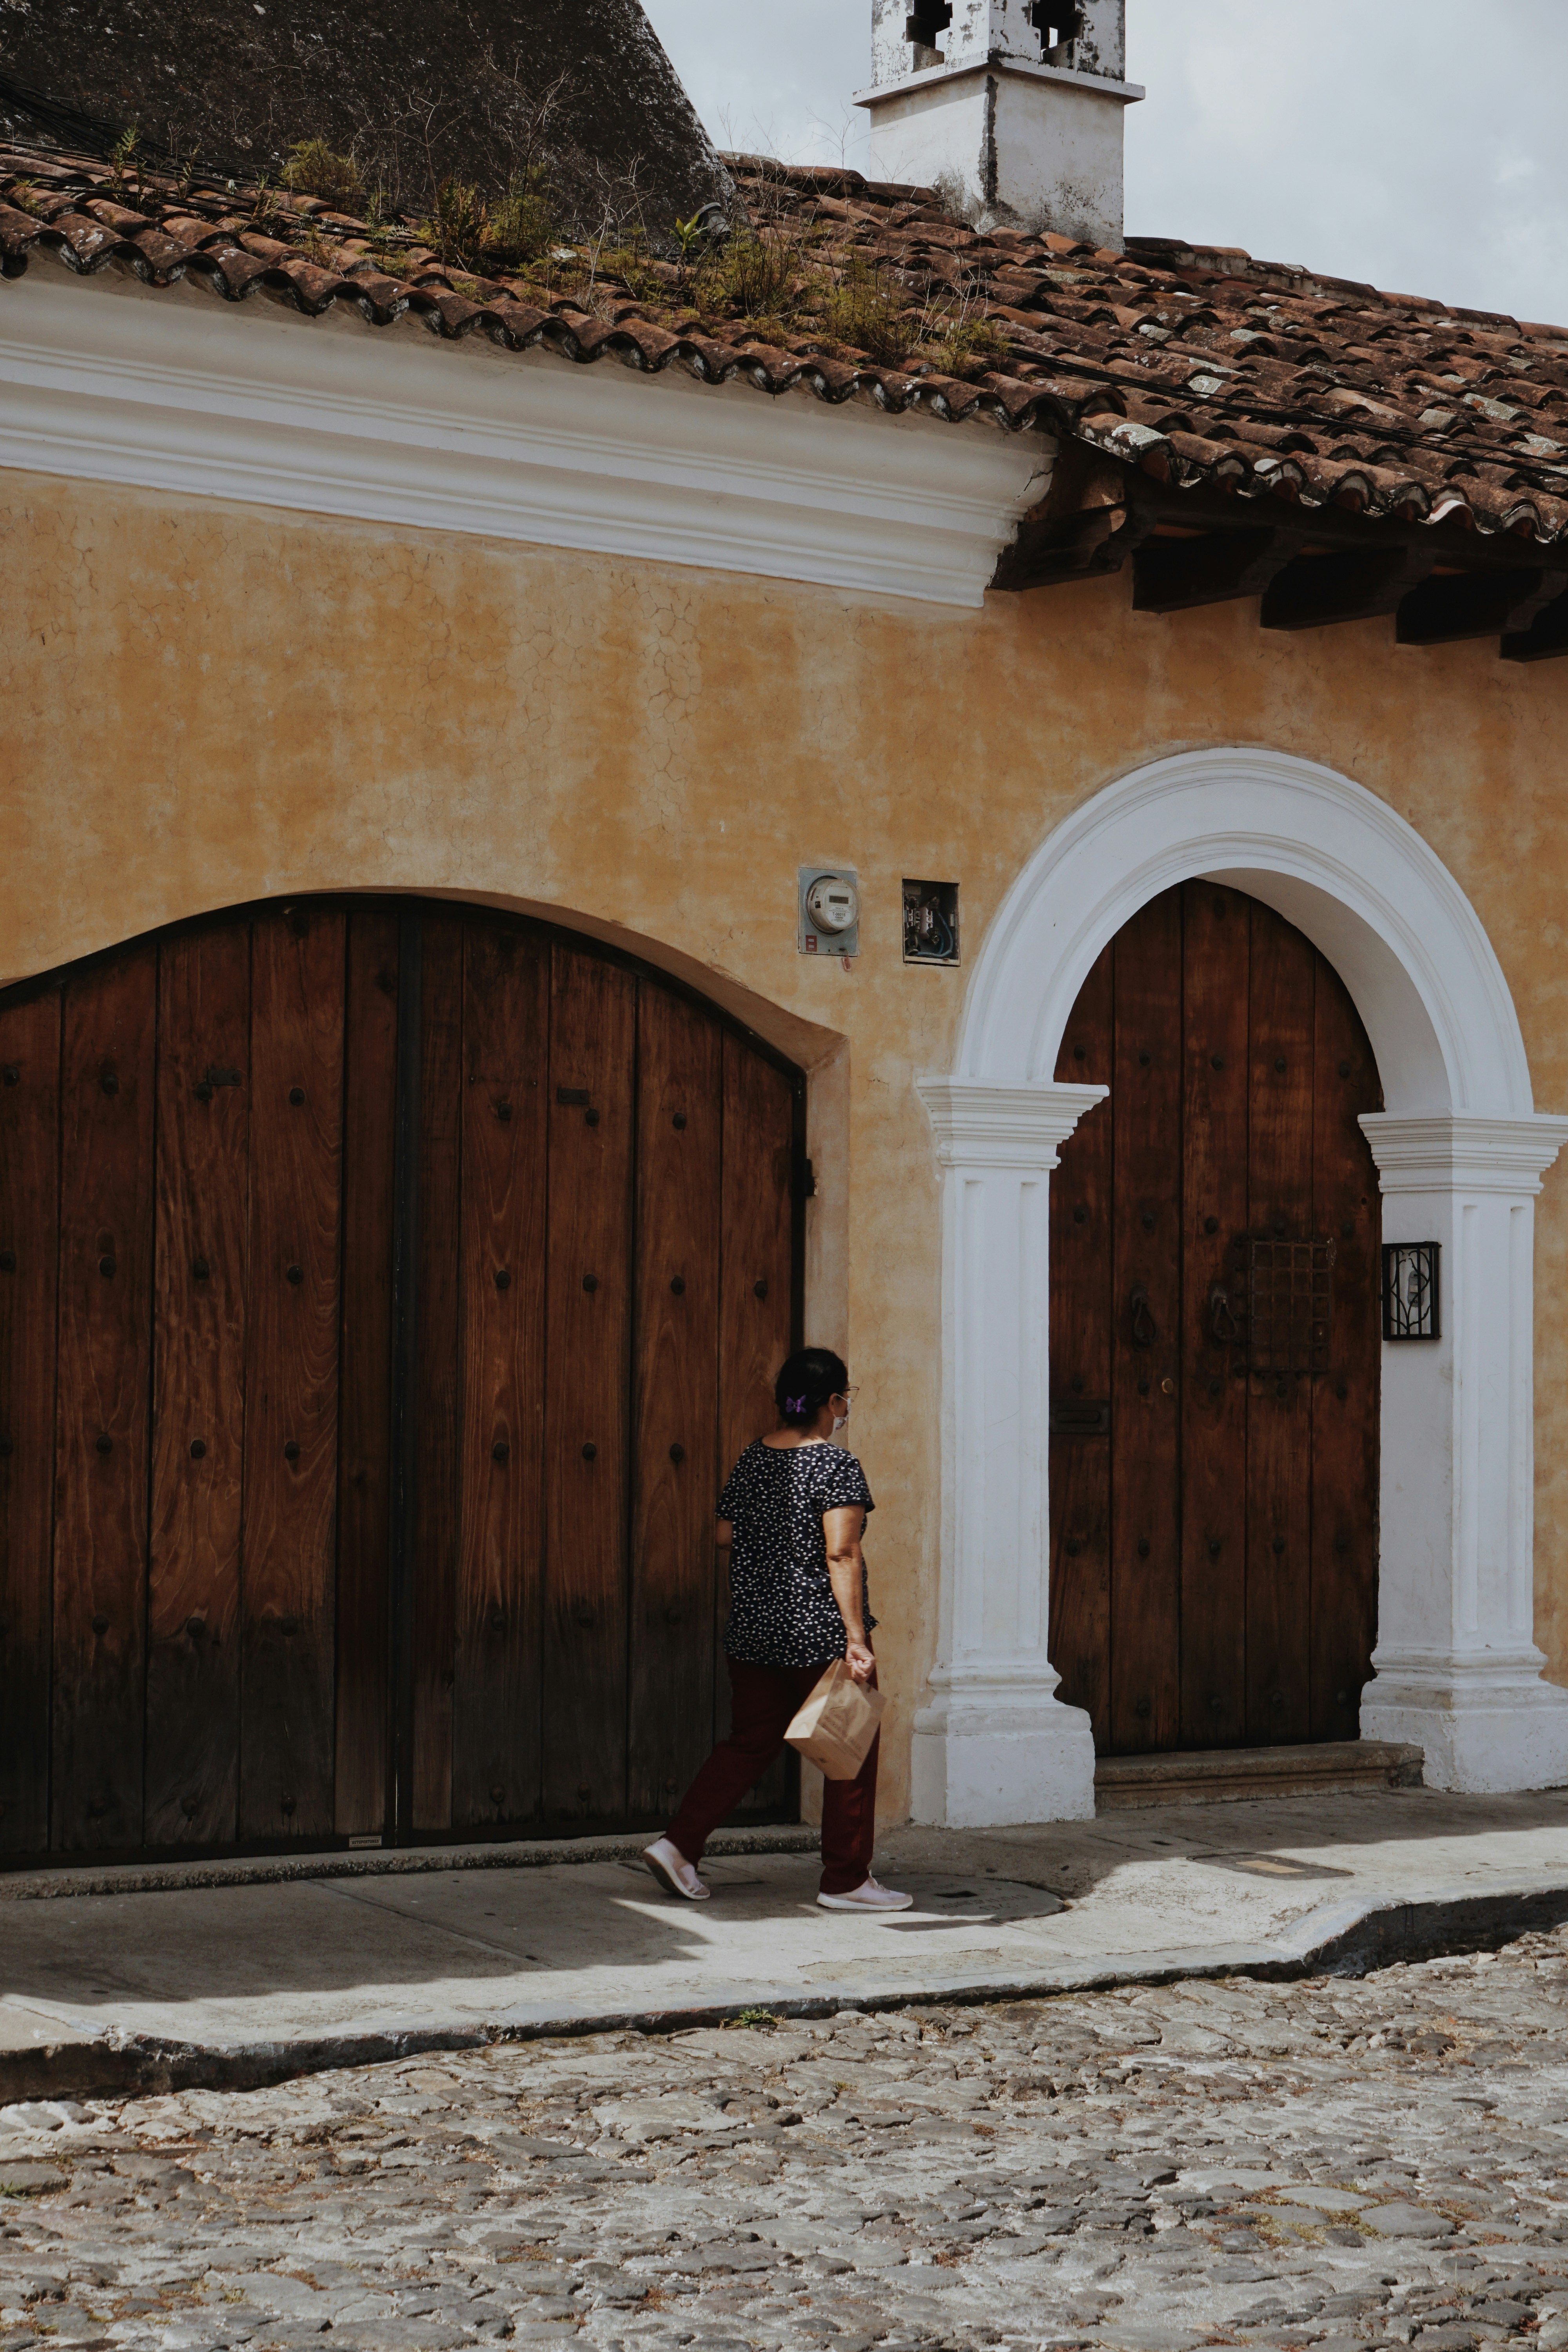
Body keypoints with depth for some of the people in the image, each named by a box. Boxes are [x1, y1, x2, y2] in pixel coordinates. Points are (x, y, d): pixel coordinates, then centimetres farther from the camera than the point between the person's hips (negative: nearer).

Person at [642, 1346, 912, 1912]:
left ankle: (680, 1844, 6)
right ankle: (845, 1880, 11)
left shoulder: (751, 1461, 7)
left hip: (750, 1632, 7)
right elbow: (842, 1555, -21)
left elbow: (725, 1540, 14)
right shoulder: (837, 1468, -14)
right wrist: (857, 1638, -22)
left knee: (749, 1742, 16)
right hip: (820, 1635, -7)